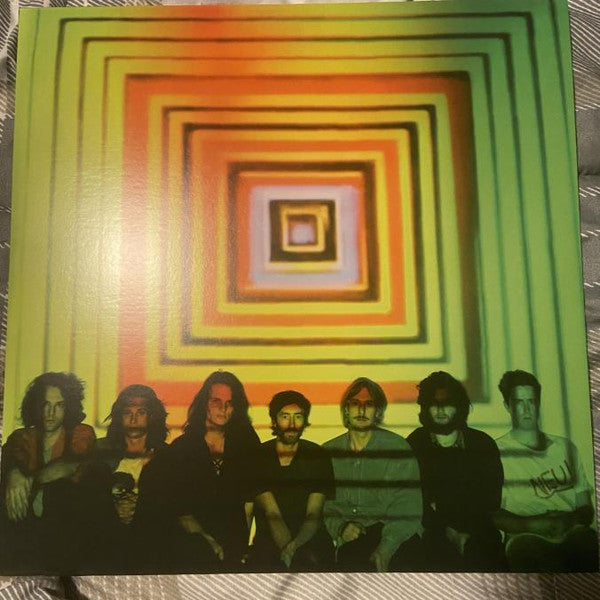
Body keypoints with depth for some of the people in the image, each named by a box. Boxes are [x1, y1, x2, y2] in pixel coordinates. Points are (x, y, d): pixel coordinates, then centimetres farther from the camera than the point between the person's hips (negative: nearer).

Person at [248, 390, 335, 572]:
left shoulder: (318, 455, 1)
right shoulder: (258, 457, -1)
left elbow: (313, 515, -6)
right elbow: (272, 514, -10)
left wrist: (295, 545, -25)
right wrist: (288, 550, -26)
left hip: (310, 538, 0)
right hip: (268, 540, 0)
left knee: (315, 562, -28)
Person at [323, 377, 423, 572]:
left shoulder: (398, 448, 0)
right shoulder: (328, 452, 10)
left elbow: (408, 507, -5)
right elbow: (322, 504, 11)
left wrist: (386, 548, -18)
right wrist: (340, 527, -9)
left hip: (396, 536, -1)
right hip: (352, 540, 2)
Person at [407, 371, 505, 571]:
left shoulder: (483, 444, 9)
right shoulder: (414, 445, 7)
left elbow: (492, 499, 6)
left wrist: (440, 507, -3)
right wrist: (445, 528, -9)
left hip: (478, 538, 1)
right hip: (432, 537, -1)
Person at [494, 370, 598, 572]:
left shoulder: (565, 447, 23)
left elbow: (586, 508, 20)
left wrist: (571, 520, -4)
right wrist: (528, 524, -16)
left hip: (572, 534, 3)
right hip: (527, 537, -2)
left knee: (585, 537, -34)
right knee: (524, 545, -39)